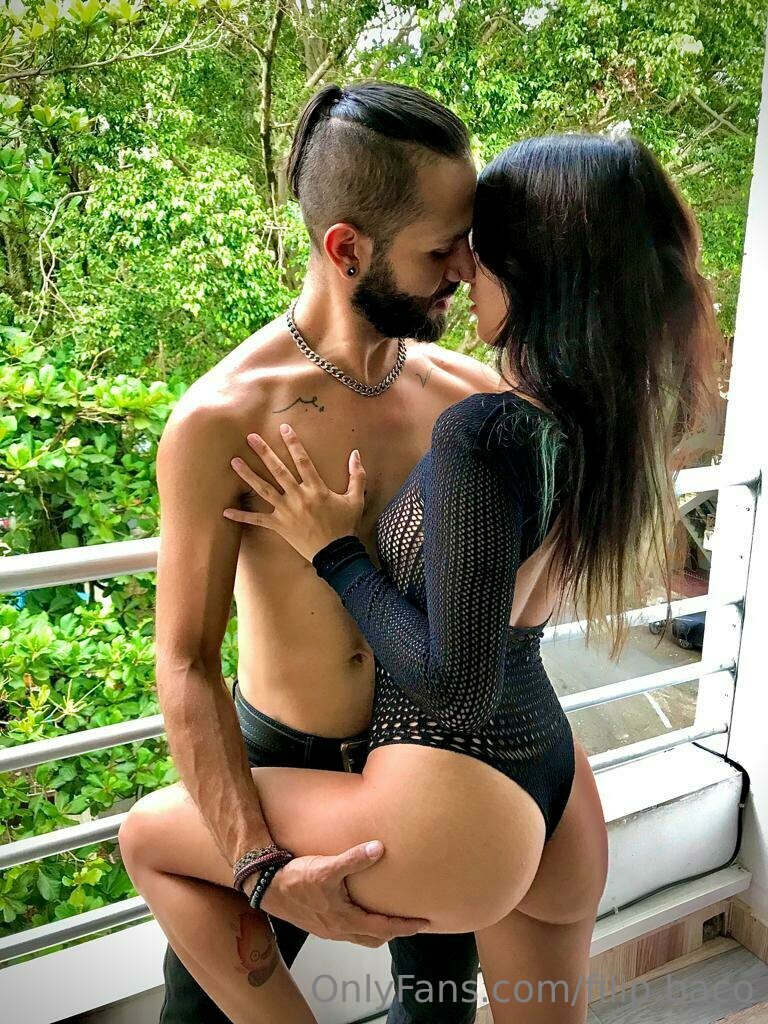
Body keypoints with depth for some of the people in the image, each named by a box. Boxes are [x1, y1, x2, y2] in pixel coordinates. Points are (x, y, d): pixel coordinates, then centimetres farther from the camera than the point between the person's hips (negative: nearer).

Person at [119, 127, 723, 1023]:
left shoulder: (485, 432, -25)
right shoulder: (608, 425, 0)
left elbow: (456, 686, -24)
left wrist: (334, 552, -13)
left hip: (455, 812, -8)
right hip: (559, 801, 8)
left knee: (151, 834, 12)